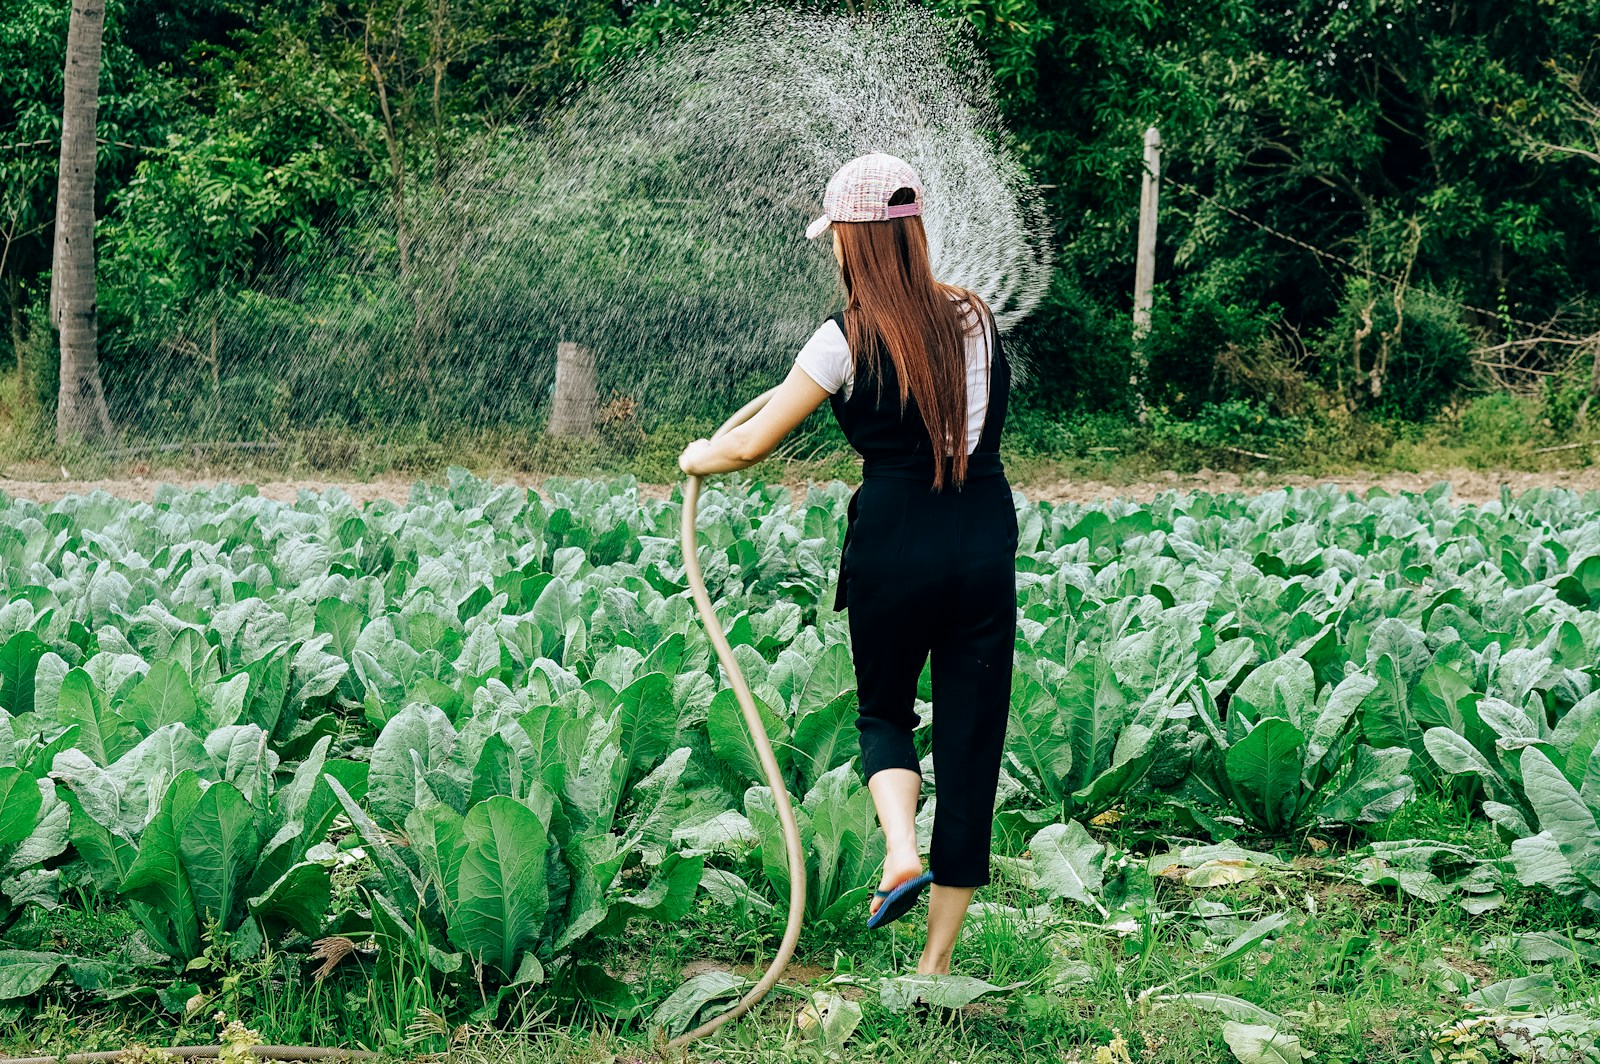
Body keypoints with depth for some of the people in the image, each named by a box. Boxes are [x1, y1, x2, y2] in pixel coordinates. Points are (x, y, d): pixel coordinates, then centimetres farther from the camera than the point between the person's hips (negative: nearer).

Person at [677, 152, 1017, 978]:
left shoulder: (848, 342, -8)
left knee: (884, 711, 23)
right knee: (971, 734, 7)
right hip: (987, 544, 3)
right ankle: (938, 958, 11)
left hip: (894, 547, -3)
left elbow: (750, 446, -2)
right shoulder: (974, 318, 6)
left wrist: (696, 458, 20)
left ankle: (902, 852, -4)